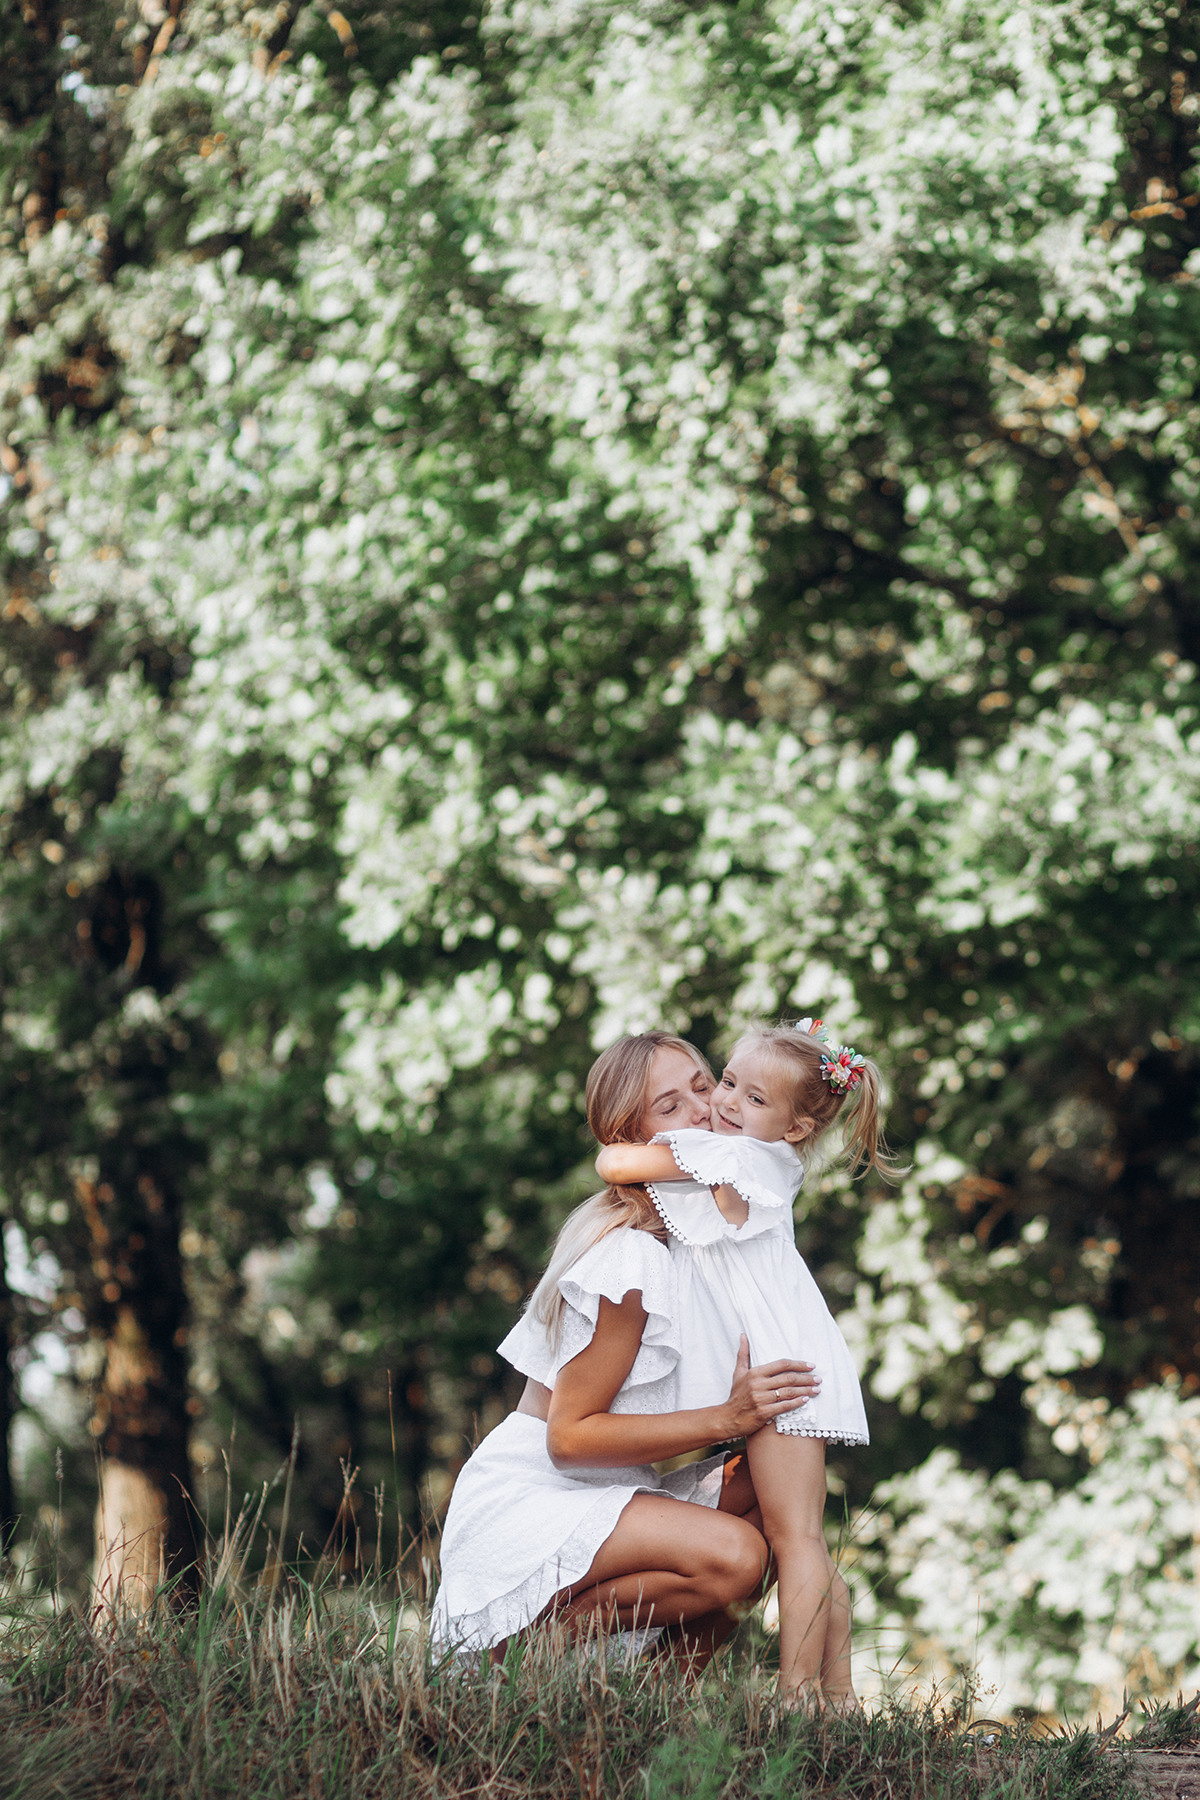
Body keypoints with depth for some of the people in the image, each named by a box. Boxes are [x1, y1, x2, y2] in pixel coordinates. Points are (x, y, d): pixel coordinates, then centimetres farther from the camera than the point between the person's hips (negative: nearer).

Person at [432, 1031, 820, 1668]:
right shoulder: (629, 1258, -21)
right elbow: (570, 1436, -19)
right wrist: (727, 1419, -23)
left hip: (601, 1495, 9)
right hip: (521, 1505, -9)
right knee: (731, 1556, -27)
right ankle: (512, 1639, -12)